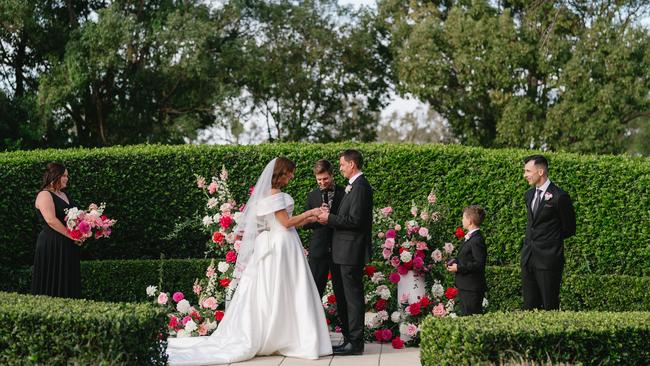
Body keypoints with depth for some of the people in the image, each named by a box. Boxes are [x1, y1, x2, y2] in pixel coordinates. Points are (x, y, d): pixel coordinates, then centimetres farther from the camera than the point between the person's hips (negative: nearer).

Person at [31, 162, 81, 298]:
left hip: (69, 247, 9)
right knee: (53, 285, -6)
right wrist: (71, 235, -19)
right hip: (52, 246, -9)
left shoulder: (64, 195, 18)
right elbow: (51, 220, -20)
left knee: (69, 284, 7)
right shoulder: (44, 195, -9)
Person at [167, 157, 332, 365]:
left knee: (270, 295, 8)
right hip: (282, 247, -9)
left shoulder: (269, 194, 16)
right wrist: (309, 213, -6)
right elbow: (286, 223, -14)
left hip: (276, 246, 9)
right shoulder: (275, 195, -13)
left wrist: (308, 219, 12)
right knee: (281, 293, -5)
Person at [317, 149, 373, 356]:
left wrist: (330, 219, -13)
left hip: (351, 252, -10)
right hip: (345, 252, 10)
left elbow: (355, 220, -22)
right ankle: (348, 339, 22)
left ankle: (355, 343, 1)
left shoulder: (360, 187, -16)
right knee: (342, 296, 15)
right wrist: (329, 219, 6)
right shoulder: (355, 186, 16)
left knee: (353, 296, -4)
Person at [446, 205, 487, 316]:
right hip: (465, 287, 11)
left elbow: (479, 264, -24)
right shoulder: (470, 237, 13)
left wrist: (458, 268, -19)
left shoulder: (477, 240, -19)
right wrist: (455, 261, 6)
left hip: (472, 289, -11)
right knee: (464, 315, 16)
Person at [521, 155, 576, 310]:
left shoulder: (559, 197, -12)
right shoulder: (529, 194, 12)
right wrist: (530, 240, 13)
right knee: (529, 305, 7)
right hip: (528, 257, 7)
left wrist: (550, 239, 6)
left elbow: (569, 229, -3)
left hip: (548, 259, -7)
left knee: (550, 306, -2)